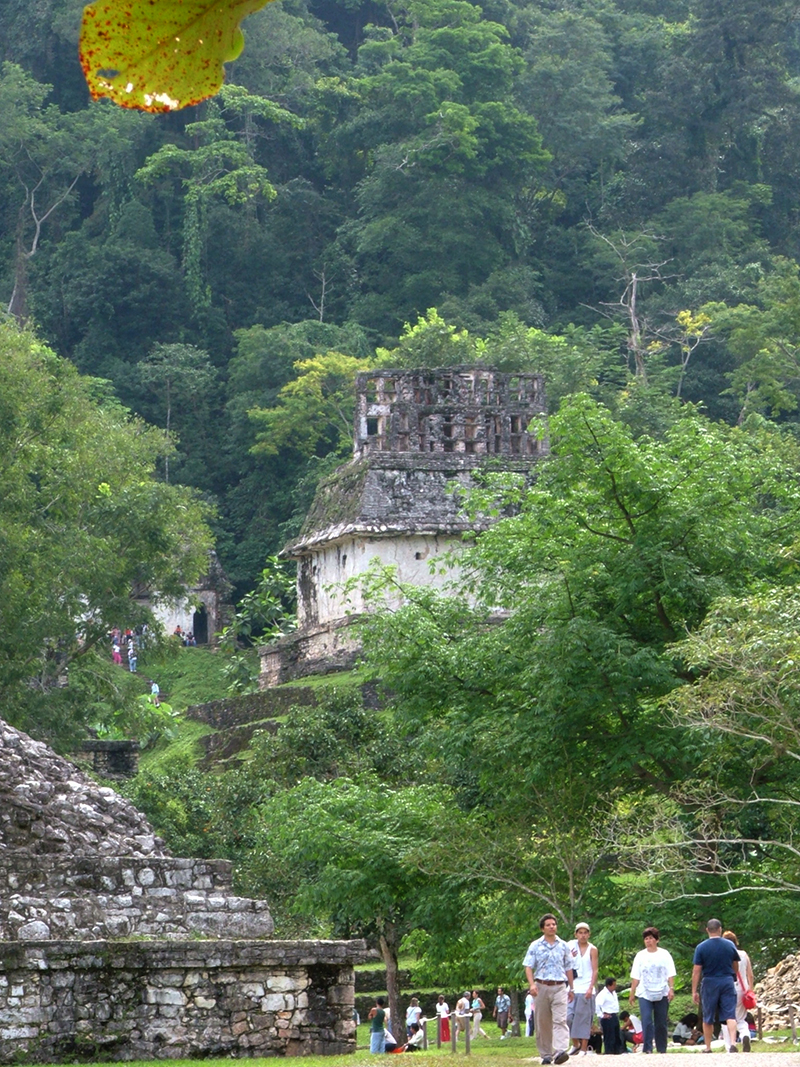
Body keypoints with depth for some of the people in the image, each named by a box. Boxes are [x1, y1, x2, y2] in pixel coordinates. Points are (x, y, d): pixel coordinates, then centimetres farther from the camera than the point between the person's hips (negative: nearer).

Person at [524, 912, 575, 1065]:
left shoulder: (563, 946, 13)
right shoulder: (535, 946, 7)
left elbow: (568, 968, 18)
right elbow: (528, 966, 1)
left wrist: (571, 988, 17)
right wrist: (532, 984, -14)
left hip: (559, 987, 0)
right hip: (542, 986, 0)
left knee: (560, 1019, -15)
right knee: (543, 1022, 3)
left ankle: (560, 1051, -28)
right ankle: (546, 1054, 11)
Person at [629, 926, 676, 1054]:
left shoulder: (664, 954, 4)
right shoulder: (640, 956, 7)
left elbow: (670, 974, 2)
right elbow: (635, 977, 7)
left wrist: (671, 989, -10)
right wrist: (632, 993, 3)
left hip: (661, 994, 0)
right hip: (644, 994, 0)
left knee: (661, 1023, 4)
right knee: (646, 1021, -13)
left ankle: (661, 1049, 13)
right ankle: (647, 1049, -13)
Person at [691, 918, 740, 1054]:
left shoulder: (701, 947, -5)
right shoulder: (730, 945, 2)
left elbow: (696, 971, -7)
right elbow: (736, 967, 16)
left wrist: (694, 991, -2)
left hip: (710, 983, -1)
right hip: (727, 981, 1)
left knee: (708, 1018, 11)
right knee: (730, 1015, -3)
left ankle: (708, 1048, 17)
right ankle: (733, 1043, -21)